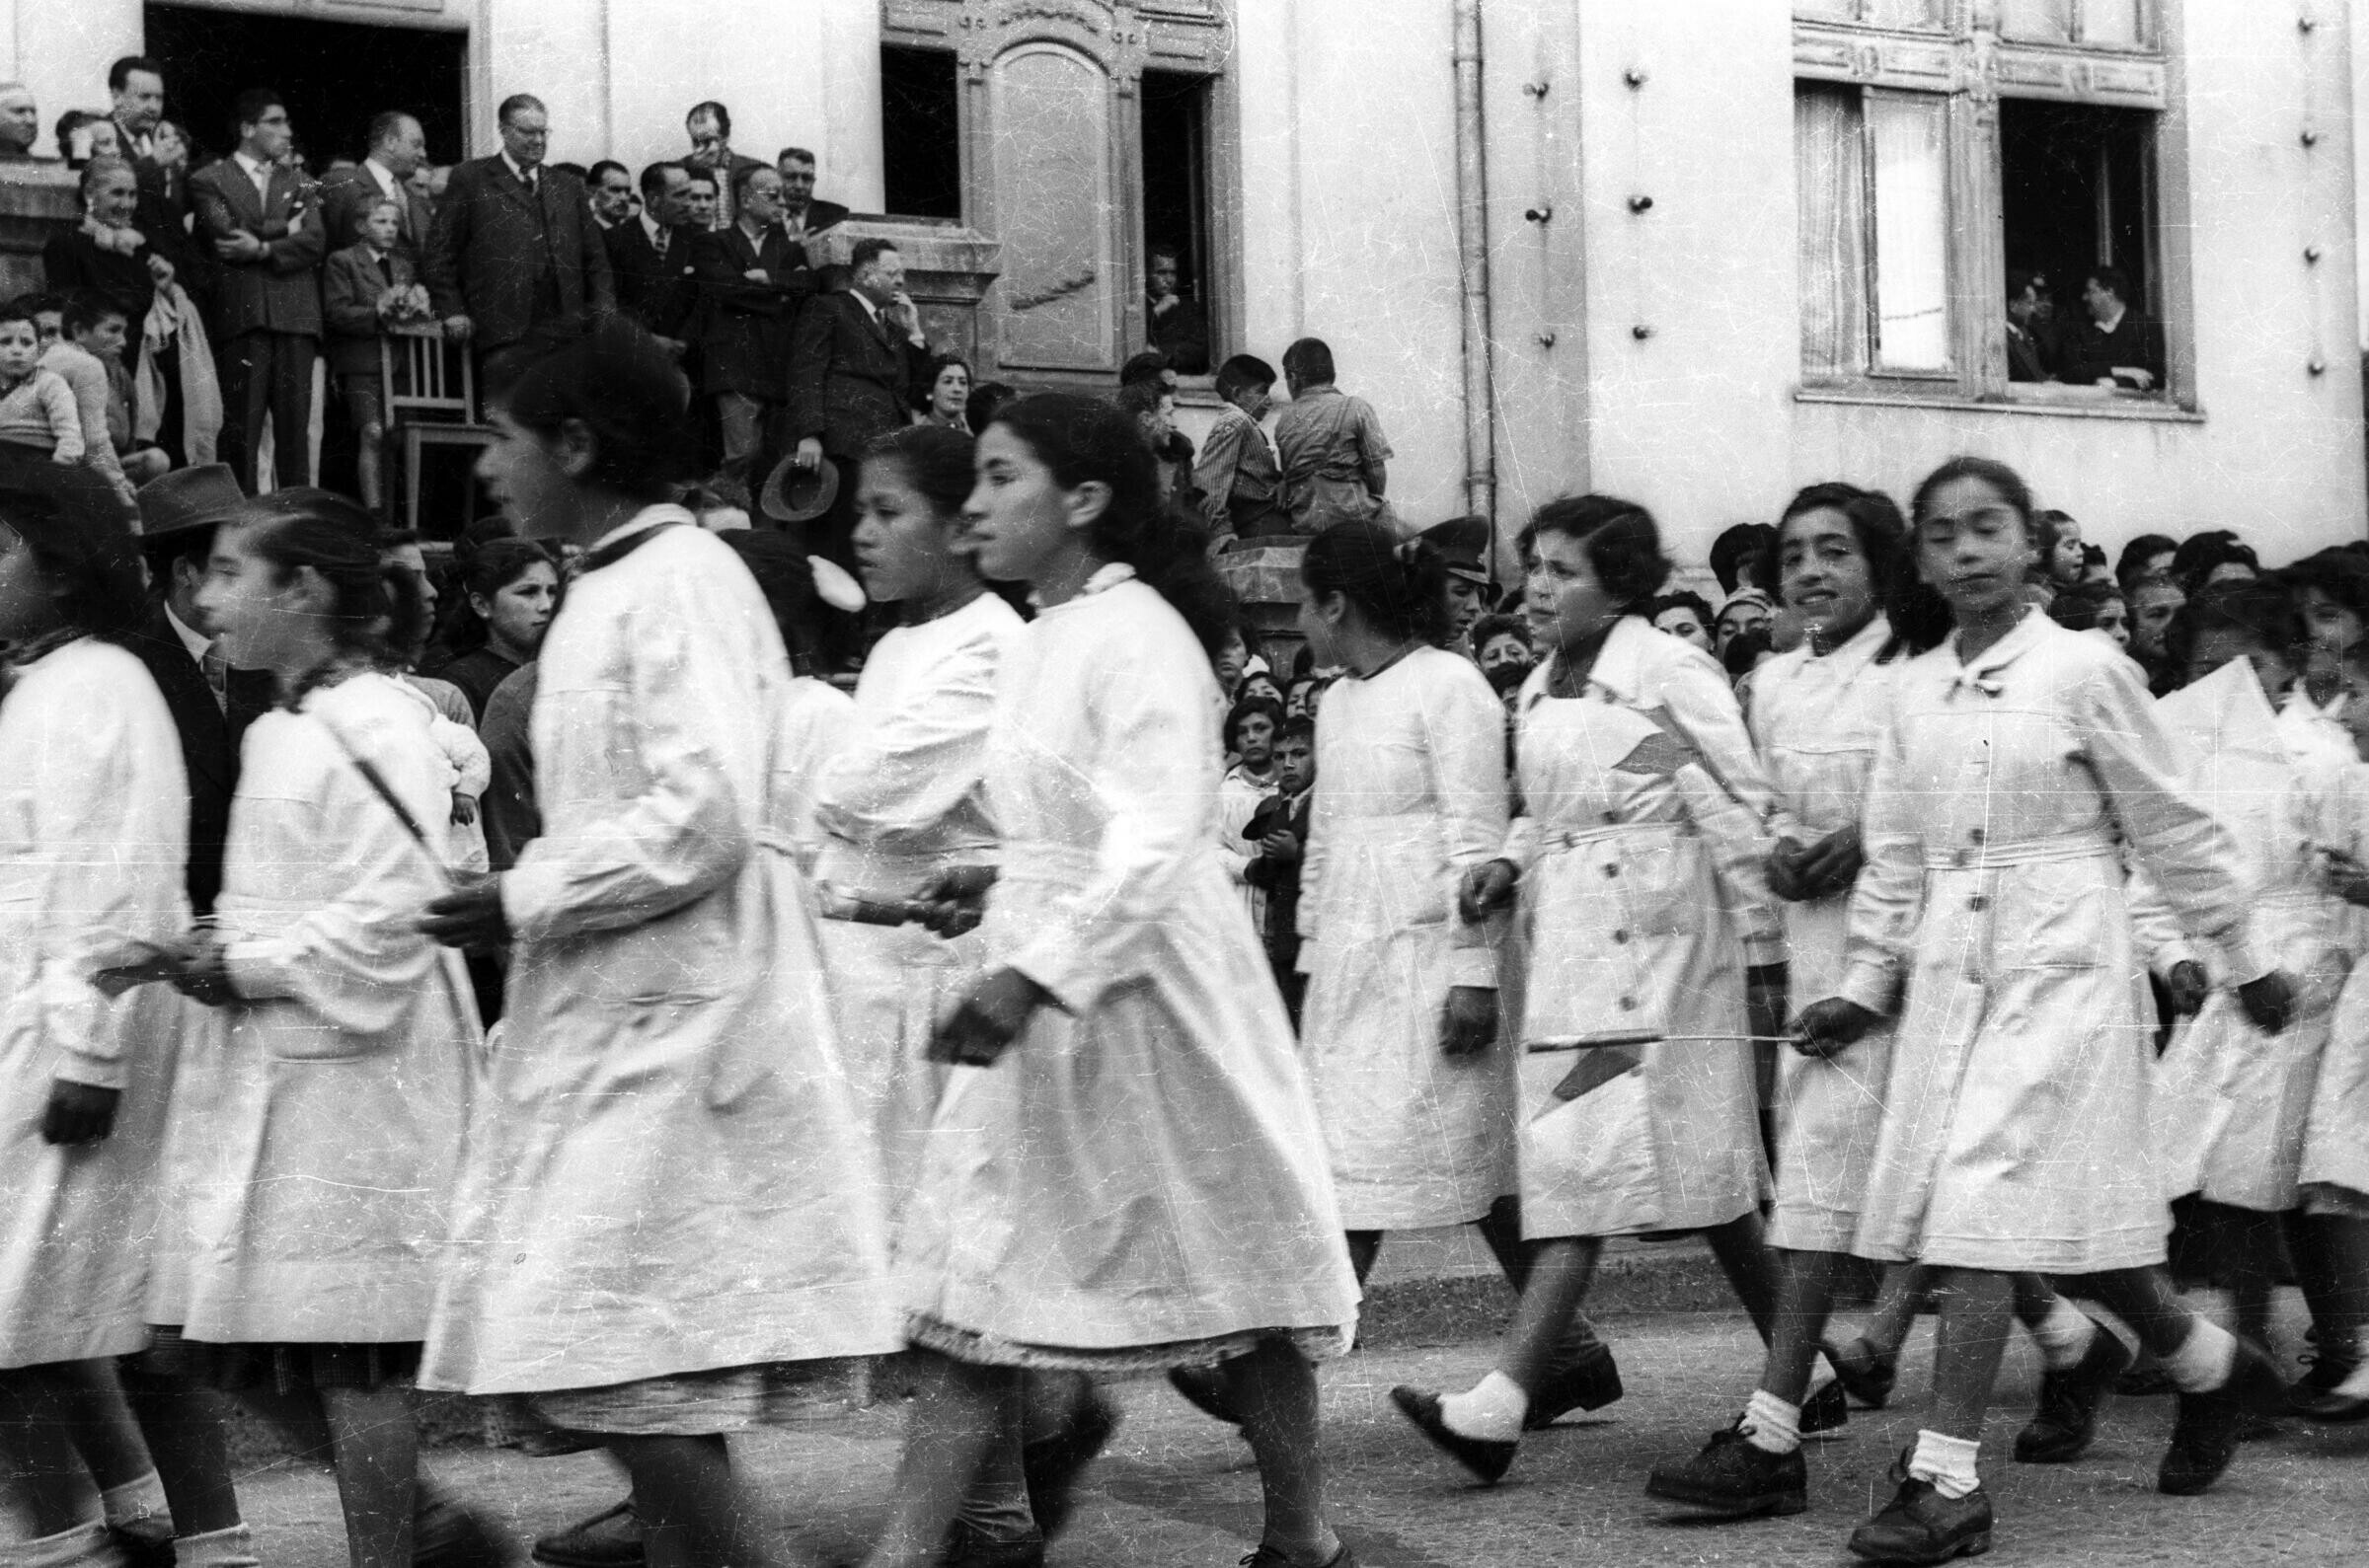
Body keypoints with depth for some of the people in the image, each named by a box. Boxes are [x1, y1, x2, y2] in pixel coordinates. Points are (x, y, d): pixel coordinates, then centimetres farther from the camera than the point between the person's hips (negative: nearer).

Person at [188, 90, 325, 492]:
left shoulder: (297, 182, 21)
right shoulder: (209, 180, 9)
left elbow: (316, 241, 5)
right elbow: (225, 234, -7)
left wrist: (264, 248, -8)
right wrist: (286, 227, 2)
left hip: (296, 313, 3)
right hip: (242, 315, -3)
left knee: (295, 427, -1)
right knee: (241, 426, -6)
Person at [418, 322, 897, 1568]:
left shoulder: (681, 583, -12)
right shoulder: (607, 591, 17)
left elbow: (706, 816, -22)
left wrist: (526, 899, -14)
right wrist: (521, 897, 9)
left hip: (672, 1028, -10)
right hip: (613, 1022, 10)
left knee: (630, 1380, -8)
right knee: (650, 1392, 11)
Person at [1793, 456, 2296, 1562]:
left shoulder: (2082, 670, -6)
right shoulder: (1915, 689, 9)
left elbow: (2172, 826, 0)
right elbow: (1894, 855, 15)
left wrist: (2243, 963, 5)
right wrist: (1864, 985, 11)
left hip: (2061, 962, -5)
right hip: (1949, 968, 6)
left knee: (1986, 1205, -12)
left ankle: (1947, 1479, -9)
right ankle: (2212, 1368, 34)